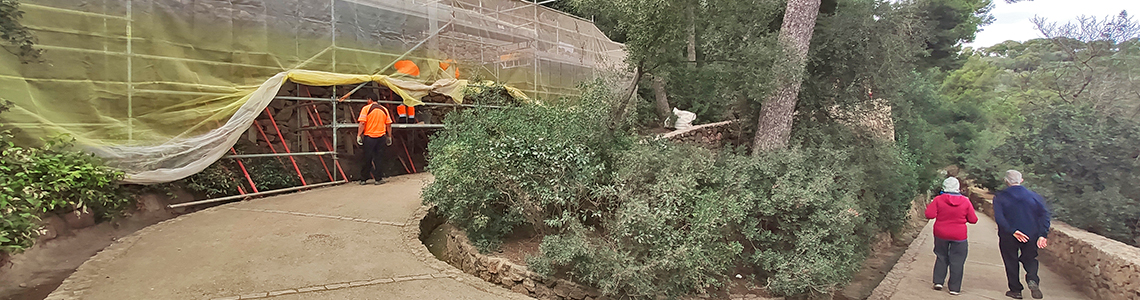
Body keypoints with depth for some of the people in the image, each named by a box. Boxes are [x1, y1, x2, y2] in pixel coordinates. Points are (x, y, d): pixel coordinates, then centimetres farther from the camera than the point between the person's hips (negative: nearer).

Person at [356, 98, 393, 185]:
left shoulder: (366, 108, -3)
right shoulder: (384, 109, 8)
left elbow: (362, 123, -11)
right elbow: (388, 125, 8)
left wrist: (359, 135, -8)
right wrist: (389, 137, 14)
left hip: (369, 136, -2)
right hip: (381, 136, 2)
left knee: (367, 158, 6)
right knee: (379, 158, 6)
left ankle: (363, 179, 13)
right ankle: (379, 179, 3)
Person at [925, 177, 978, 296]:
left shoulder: (938, 200, -9)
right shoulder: (965, 201, -6)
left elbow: (930, 215, -13)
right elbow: (973, 220, 0)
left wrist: (929, 207, 4)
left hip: (941, 234, 1)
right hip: (959, 236, -1)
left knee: (941, 257, 18)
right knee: (957, 261, 7)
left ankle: (938, 281, 14)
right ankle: (954, 288, 10)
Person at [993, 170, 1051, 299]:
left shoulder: (1000, 197, -6)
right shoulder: (1034, 196, 2)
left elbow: (999, 217, -19)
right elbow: (1044, 214, -7)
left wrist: (1012, 231, -18)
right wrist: (1043, 235, -11)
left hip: (1008, 236, -2)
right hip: (1031, 235, 2)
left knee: (1011, 262, 11)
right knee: (1030, 259, 18)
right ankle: (1032, 279, -9)